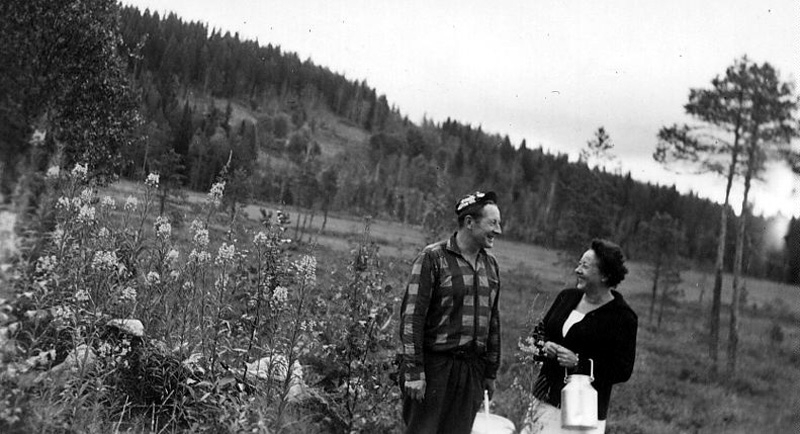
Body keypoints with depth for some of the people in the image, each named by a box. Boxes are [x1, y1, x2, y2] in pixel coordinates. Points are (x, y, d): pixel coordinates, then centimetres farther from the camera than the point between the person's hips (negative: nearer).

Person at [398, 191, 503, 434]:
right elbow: (412, 316, -11)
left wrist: (491, 372, 17)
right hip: (434, 366, -6)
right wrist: (413, 371, -16)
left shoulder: (490, 264, 13)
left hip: (472, 369, 6)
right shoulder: (433, 258, -7)